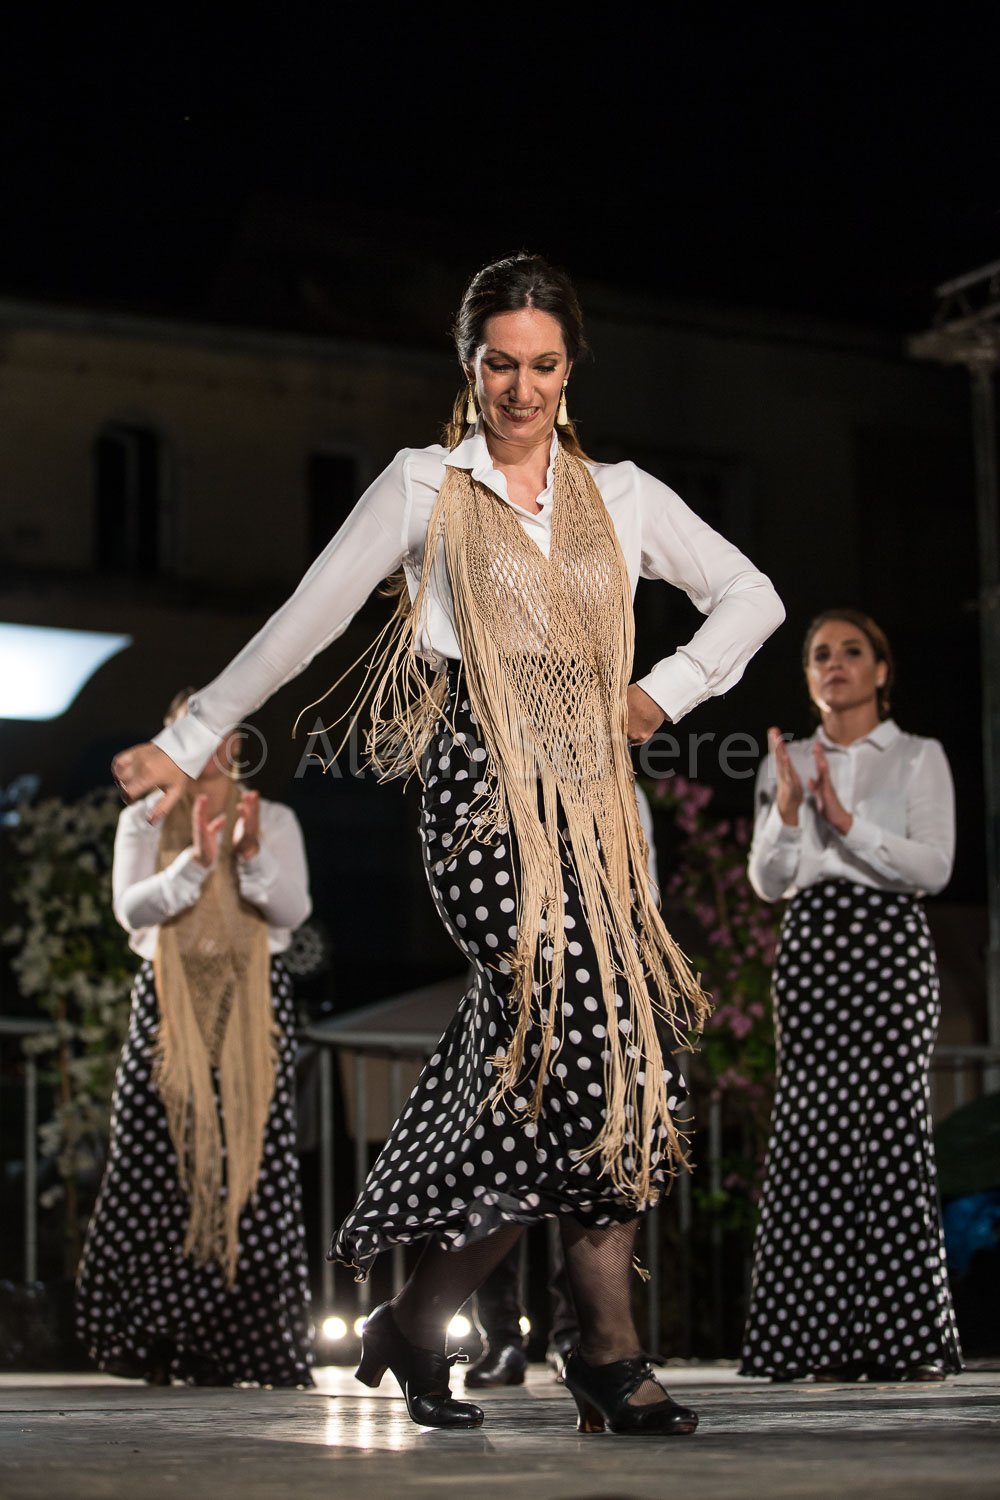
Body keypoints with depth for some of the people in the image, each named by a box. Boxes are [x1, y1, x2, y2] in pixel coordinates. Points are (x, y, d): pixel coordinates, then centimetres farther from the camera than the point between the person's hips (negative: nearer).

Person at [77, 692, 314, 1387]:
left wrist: (252, 854, -18)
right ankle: (155, 1336, 1)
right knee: (158, 1160, -6)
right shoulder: (145, 820, 11)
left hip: (253, 1003, 0)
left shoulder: (274, 819, 10)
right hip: (170, 1000, 0)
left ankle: (234, 1341, -2)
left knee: (251, 1160, -7)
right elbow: (132, 908, -3)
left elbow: (293, 910, -2)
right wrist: (195, 862, -17)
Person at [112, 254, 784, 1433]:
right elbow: (305, 619, 8)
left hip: (590, 797, 5)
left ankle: (420, 1320, 3)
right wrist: (188, 743, 9)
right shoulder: (425, 486, 7)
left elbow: (751, 598, 21)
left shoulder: (621, 496, 17)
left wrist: (666, 692, 6)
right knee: (585, 1041, -19)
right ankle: (607, 1352, -10)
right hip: (485, 789, -5)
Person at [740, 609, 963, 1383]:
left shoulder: (919, 758, 8)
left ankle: (908, 1338, -7)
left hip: (890, 942, -3)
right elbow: (769, 882, 10)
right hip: (811, 943, 3)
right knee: (813, 1131, -5)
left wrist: (848, 823, -13)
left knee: (891, 1122, -10)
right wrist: (786, 814, -8)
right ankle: (827, 1340, -3)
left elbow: (934, 866, -4)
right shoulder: (787, 764, 16)